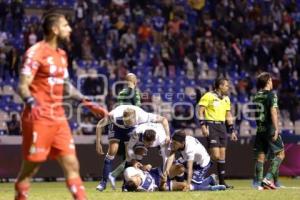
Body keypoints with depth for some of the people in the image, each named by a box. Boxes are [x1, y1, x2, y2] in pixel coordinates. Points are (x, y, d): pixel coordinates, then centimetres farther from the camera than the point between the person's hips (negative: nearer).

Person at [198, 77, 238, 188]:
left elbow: (228, 115, 21)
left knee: (222, 154, 5)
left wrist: (232, 131, 17)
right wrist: (203, 126, -17)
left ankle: (222, 181, 9)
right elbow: (200, 111, -9)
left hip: (222, 126, 7)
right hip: (211, 126, -7)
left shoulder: (226, 99, 15)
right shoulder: (208, 96, -7)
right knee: (216, 155, -16)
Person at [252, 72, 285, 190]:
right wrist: (276, 128, -17)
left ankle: (258, 183, 5)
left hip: (259, 129, 7)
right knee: (280, 153, 1)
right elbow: (273, 112, -15)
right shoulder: (271, 94, -8)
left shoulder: (256, 96, 11)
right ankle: (269, 178, -12)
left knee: (260, 156, 8)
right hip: (270, 128, -7)